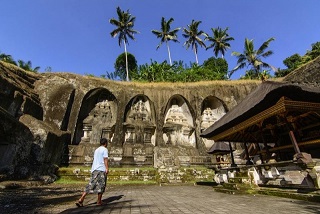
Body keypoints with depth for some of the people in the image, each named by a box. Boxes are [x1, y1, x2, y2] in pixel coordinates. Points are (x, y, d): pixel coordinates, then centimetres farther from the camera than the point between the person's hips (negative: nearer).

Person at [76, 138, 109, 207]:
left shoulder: (96, 150, 20)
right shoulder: (104, 149, -4)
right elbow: (105, 159, -14)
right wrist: (107, 168, -18)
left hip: (94, 169, 7)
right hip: (101, 170, -7)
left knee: (90, 185, 6)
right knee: (101, 186, 6)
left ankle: (80, 200, -3)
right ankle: (99, 201, 14)